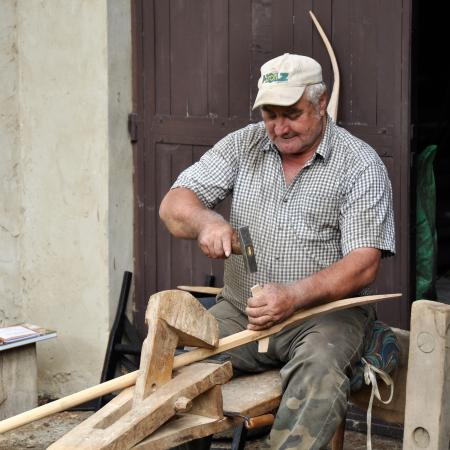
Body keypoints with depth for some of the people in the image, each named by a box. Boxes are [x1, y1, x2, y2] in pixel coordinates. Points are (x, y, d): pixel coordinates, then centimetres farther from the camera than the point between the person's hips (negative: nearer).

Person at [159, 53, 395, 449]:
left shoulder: (360, 165, -3)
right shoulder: (244, 146, 8)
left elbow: (363, 264, -11)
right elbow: (173, 206, 2)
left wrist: (293, 296, -27)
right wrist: (205, 221, -23)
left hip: (323, 312, -3)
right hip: (240, 310, 3)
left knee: (320, 372, -36)